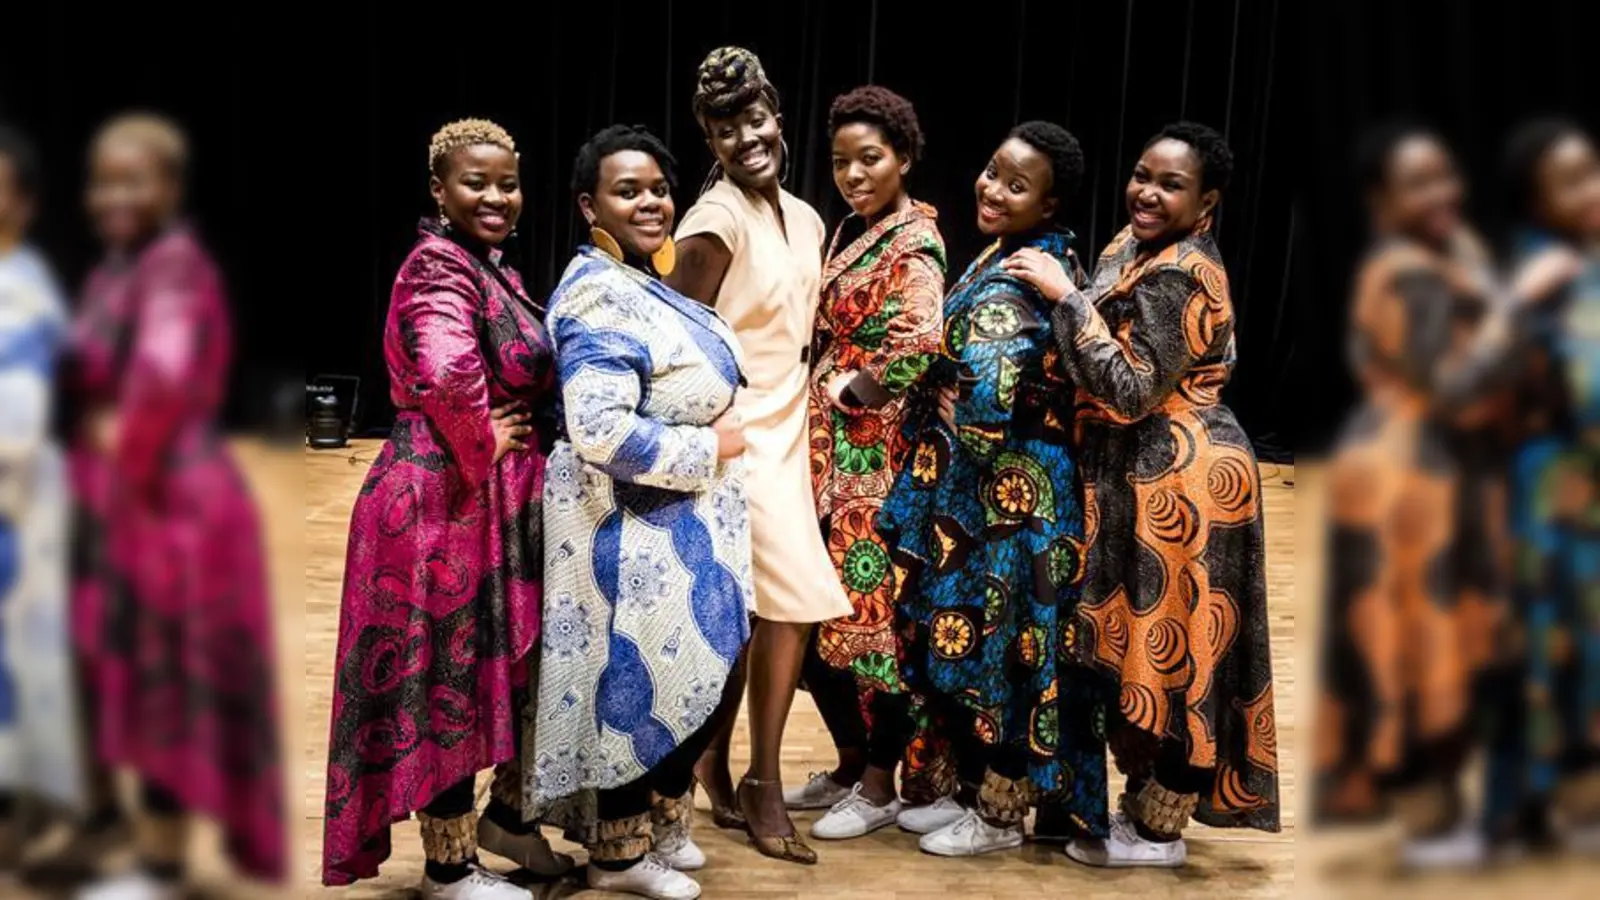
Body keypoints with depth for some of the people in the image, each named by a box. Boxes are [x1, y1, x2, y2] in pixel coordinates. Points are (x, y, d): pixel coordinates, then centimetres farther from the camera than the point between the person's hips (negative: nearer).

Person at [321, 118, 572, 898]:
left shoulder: (490, 268, 14)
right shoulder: (439, 265, -17)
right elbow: (446, 376, -35)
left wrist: (517, 444, 10)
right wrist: (483, 445, -20)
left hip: (501, 501, 10)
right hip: (446, 503, -9)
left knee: (513, 665, 18)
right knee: (451, 676, 2)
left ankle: (506, 815, 36)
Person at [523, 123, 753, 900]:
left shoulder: (643, 280, 10)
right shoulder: (598, 298, -21)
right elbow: (603, 434, -30)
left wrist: (713, 439, 9)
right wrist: (712, 447, -18)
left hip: (681, 518, 9)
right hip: (639, 528, -9)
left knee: (690, 677, 17)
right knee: (643, 681, 3)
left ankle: (659, 827, 34)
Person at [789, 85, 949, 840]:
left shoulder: (914, 245, -11)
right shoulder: (849, 232, 14)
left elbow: (917, 345, -26)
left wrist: (849, 390, -14)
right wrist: (823, 404, 8)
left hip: (877, 453, -8)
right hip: (830, 451, 9)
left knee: (874, 609, -1)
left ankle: (881, 784, 11)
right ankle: (850, 765, 24)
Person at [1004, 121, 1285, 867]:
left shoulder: (1180, 276, -20)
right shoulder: (1137, 246, 10)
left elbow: (1129, 391, -25)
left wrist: (1065, 295, -22)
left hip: (1179, 480, -10)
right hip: (1135, 476, 10)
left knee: (1171, 649, 0)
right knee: (1137, 643, 17)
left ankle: (1159, 830, 12)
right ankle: (1143, 801, 30)